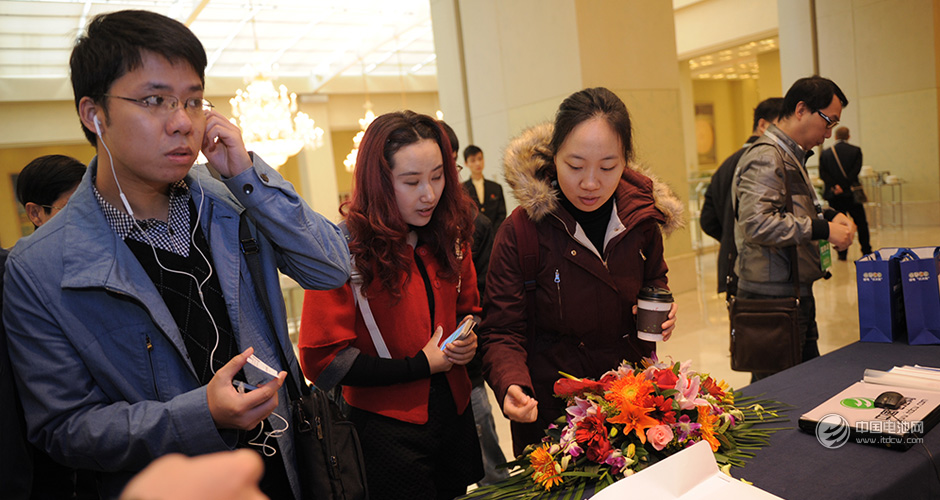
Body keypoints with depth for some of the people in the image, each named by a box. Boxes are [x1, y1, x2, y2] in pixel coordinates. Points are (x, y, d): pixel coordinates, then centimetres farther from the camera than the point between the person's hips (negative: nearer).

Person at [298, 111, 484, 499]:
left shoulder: (448, 235, 1)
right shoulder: (345, 250, -17)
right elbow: (322, 360, -17)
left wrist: (468, 340, -7)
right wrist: (422, 365, -16)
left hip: (455, 416, 6)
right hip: (388, 433, -6)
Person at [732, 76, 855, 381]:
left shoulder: (790, 156, 19)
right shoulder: (765, 158, -16)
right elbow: (757, 222, -29)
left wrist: (828, 216, 11)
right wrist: (823, 229, -22)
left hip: (794, 293, 11)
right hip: (773, 297, -11)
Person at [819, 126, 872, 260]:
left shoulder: (825, 153, 4)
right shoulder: (855, 151, 1)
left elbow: (823, 173, -6)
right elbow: (855, 170, -10)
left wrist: (835, 186, -10)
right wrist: (844, 186, -13)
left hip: (834, 195, 1)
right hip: (851, 193, 0)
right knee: (861, 223, 12)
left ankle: (842, 253, 5)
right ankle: (866, 251, 18)